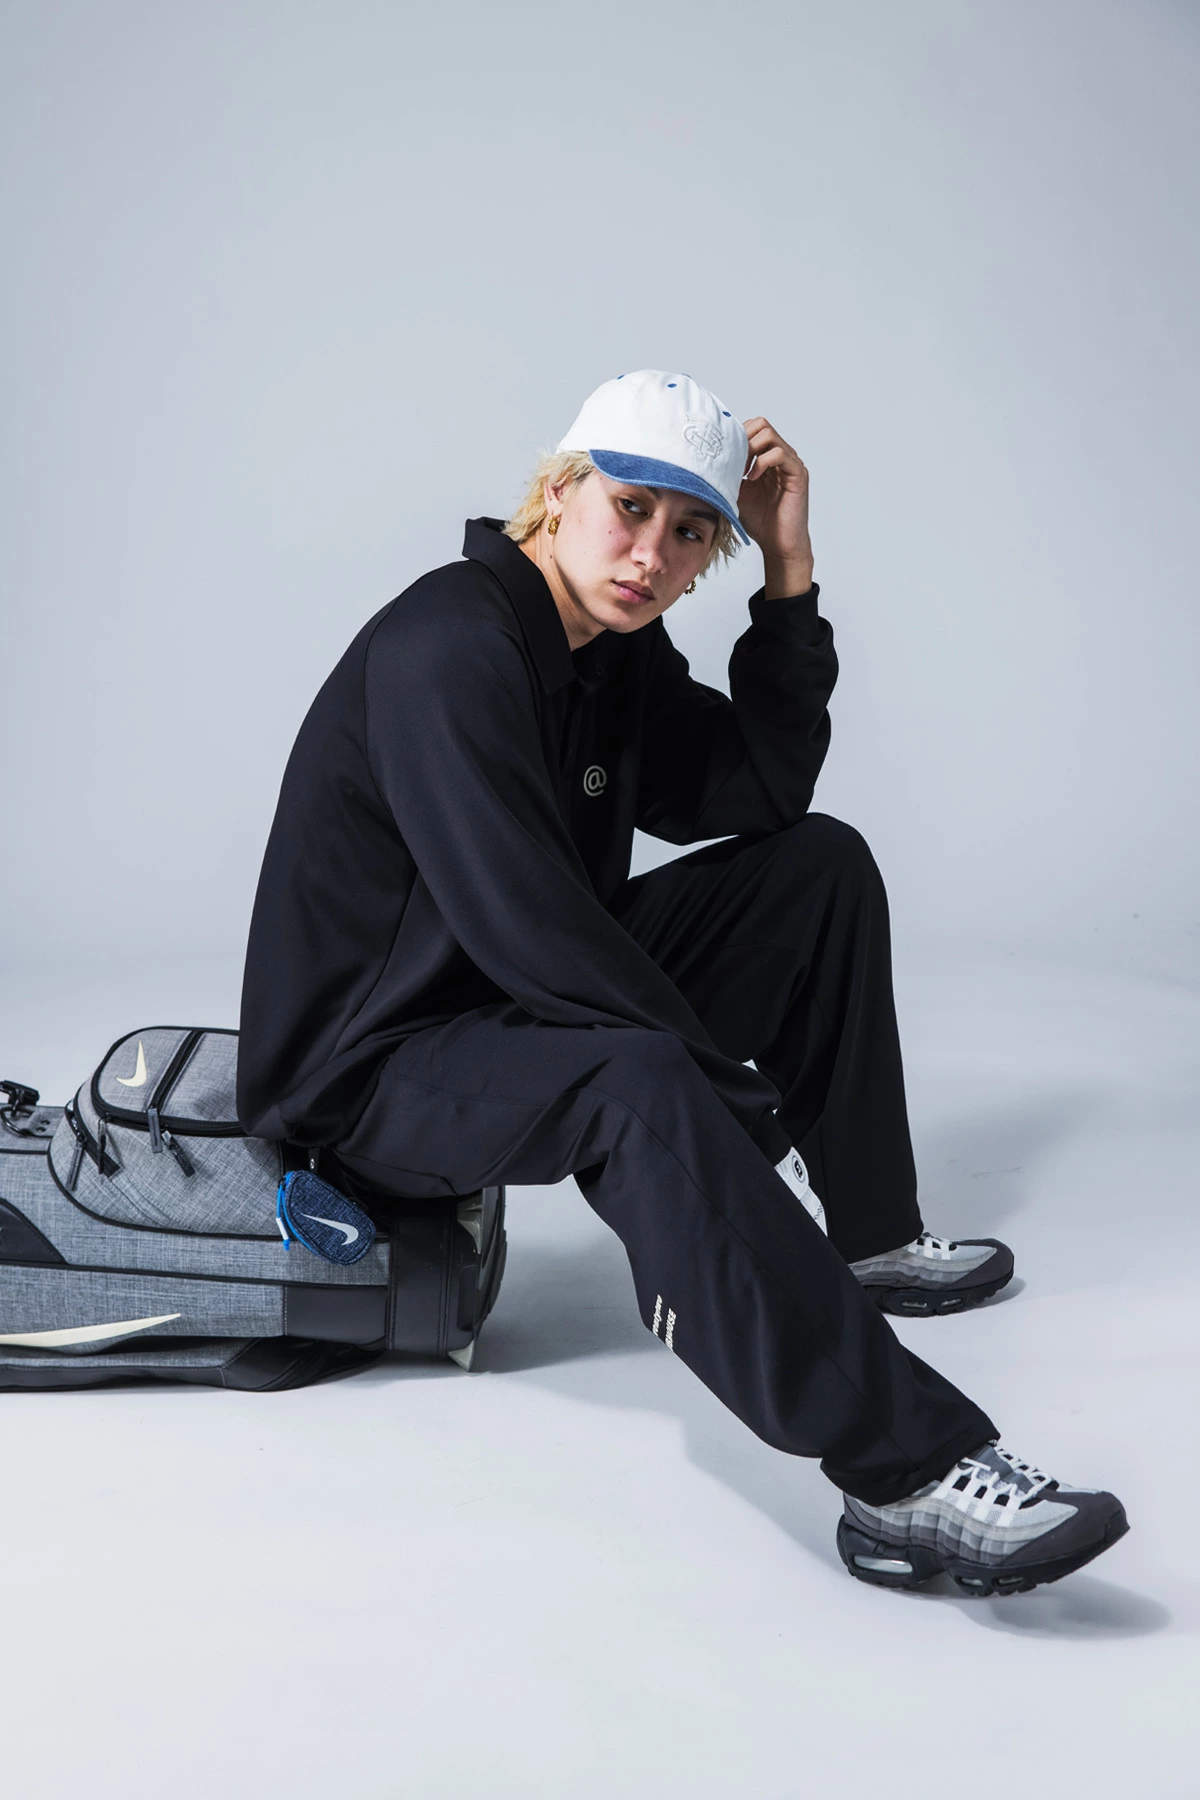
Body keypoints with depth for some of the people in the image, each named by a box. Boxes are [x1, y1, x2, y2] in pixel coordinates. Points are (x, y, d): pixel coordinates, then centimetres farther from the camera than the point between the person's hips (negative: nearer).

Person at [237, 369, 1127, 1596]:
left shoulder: (619, 643, 5)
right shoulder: (448, 651, -24)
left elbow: (760, 791, 7)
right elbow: (526, 929, -32)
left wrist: (788, 574, -2)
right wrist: (745, 1101, -27)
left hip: (525, 1002, 10)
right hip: (371, 1068, -10)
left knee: (819, 864, 8)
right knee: (636, 1085, -40)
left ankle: (861, 1238, 13)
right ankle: (910, 1474, -43)